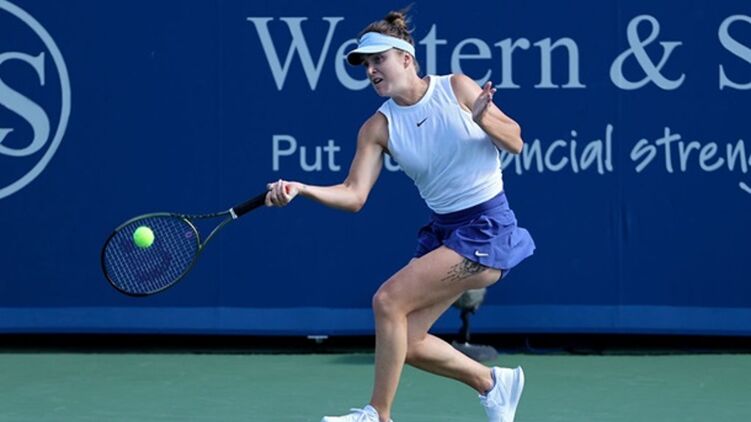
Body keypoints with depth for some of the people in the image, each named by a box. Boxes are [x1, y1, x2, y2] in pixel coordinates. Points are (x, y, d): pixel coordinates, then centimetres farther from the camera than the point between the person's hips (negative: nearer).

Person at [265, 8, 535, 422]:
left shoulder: (457, 88, -8)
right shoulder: (378, 128, 0)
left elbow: (515, 142, -2)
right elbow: (353, 194, -8)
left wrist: (483, 118, -22)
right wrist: (298, 189, -24)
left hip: (486, 228, -6)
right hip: (443, 231, 6)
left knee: (389, 300, -18)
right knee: (406, 341, 4)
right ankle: (493, 383, 29)